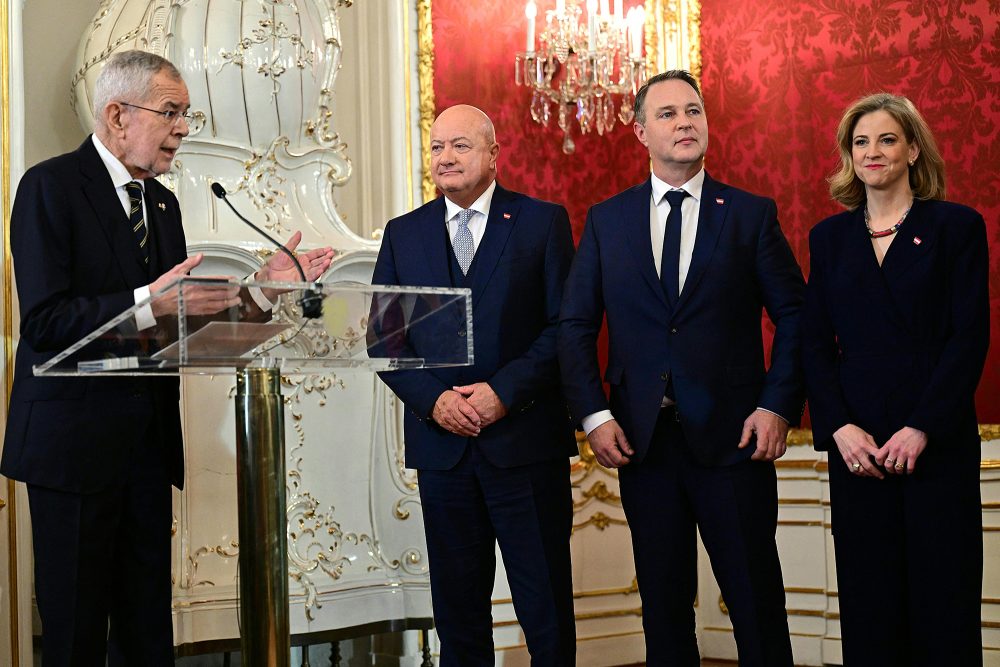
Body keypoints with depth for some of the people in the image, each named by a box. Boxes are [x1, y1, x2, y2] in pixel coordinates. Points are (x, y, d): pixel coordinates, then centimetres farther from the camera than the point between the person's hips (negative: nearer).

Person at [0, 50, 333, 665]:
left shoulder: (162, 203, 16)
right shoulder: (51, 186, -9)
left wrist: (261, 285, 2)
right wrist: (148, 303, -28)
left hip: (149, 436, 7)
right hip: (75, 435, -7)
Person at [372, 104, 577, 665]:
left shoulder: (544, 222, 2)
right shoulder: (404, 234, 11)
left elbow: (566, 325, -4)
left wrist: (505, 390, -15)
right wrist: (432, 399, -8)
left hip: (526, 439, -3)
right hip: (442, 442, 3)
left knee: (546, 605, 1)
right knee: (457, 604, 10)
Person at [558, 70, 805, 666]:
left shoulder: (752, 214, 3)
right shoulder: (606, 221, 8)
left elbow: (794, 314, 3)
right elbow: (576, 324, 7)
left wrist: (779, 405, -7)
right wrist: (594, 414, -3)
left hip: (733, 437, -2)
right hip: (643, 439, 2)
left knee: (757, 600, 2)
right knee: (663, 603, 10)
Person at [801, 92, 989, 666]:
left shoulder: (957, 226, 3)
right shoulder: (830, 237, 12)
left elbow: (970, 337, -4)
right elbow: (816, 343, 8)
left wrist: (921, 429, -13)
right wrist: (839, 427, -7)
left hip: (939, 441, -3)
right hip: (856, 441, 3)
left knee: (944, 595, -1)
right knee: (869, 599, 4)